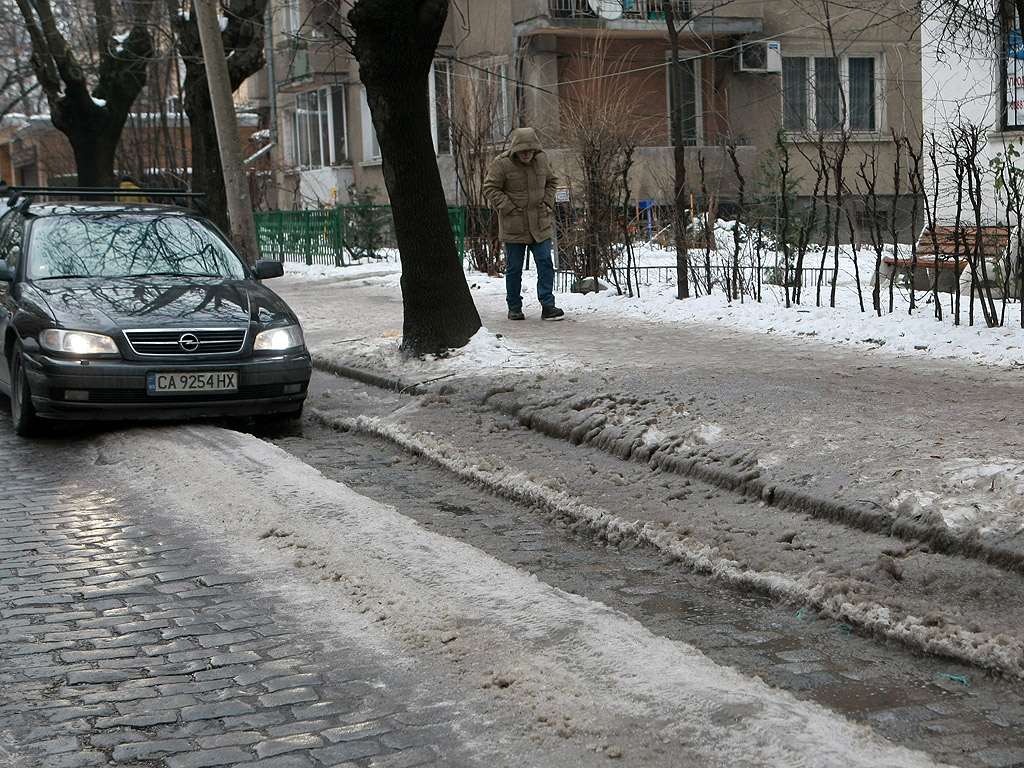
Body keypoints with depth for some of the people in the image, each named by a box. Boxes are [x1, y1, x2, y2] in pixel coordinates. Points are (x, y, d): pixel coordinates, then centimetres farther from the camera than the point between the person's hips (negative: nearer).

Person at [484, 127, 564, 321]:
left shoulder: (541, 159, 5)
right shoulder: (501, 164, -10)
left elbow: (551, 181, 20)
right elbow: (490, 188, -6)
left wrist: (547, 203, 6)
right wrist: (509, 208, -12)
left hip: (540, 224, 3)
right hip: (513, 226, -3)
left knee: (545, 263, -5)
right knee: (514, 267, 4)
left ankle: (547, 305, -3)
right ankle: (514, 307, 17)